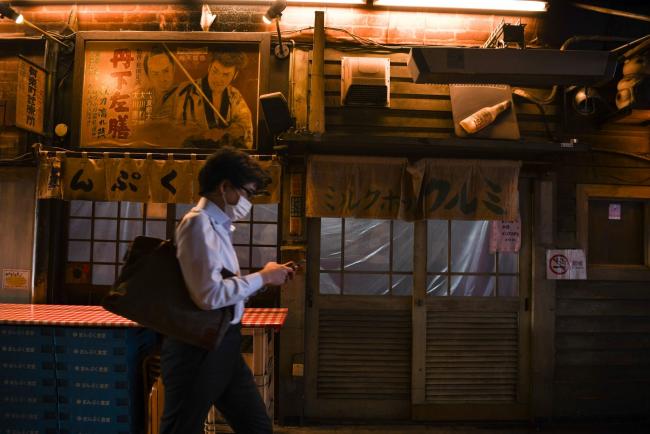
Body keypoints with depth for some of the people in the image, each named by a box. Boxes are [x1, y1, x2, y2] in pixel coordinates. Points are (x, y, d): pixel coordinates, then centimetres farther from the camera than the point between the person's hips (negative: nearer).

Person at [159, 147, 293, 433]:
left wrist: (266, 279, 4)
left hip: (222, 345, 9)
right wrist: (262, 277, -16)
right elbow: (210, 295, -27)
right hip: (197, 349, -9)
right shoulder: (198, 223, -17)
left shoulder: (219, 225, 13)